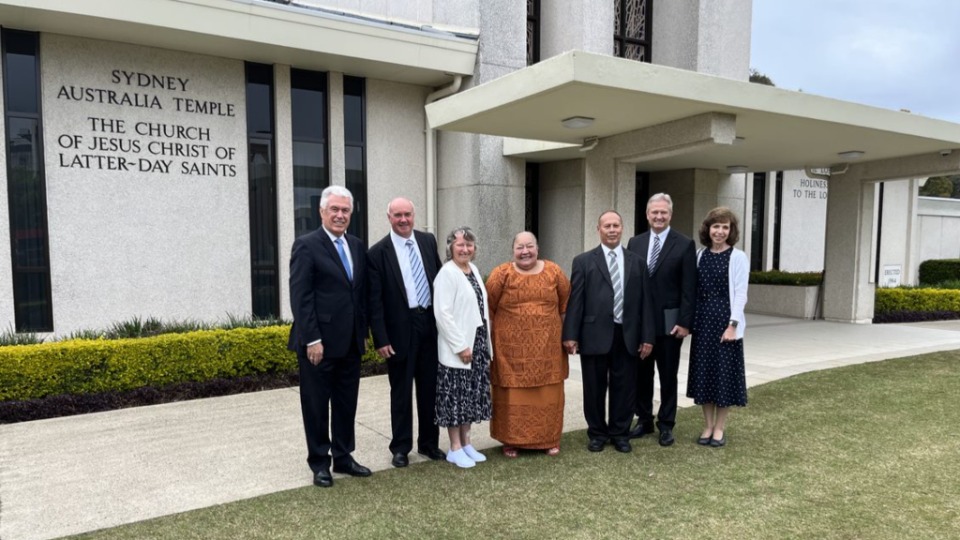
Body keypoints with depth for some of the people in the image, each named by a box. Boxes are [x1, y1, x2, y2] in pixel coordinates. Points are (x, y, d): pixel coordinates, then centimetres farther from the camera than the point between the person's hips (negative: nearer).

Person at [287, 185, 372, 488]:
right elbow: (300, 297, -13)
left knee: (347, 404, 14)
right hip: (319, 343, -6)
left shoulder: (357, 246, 10)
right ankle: (319, 463, 22)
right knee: (317, 405, 8)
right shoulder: (306, 245, -9)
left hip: (350, 342, 6)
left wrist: (363, 331, 10)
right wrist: (312, 339, -17)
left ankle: (343, 457, 28)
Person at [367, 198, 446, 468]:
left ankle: (428, 442, 28)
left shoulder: (428, 241, 5)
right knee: (401, 392, 8)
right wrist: (381, 339, -12)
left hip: (431, 324, 4)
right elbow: (374, 301, -8)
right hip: (400, 330, -4)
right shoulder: (378, 253, -8)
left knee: (430, 388, 13)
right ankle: (401, 447, 22)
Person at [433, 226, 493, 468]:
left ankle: (466, 442, 26)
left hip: (478, 343, 8)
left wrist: (485, 343, 12)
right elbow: (443, 313, -19)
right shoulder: (447, 273, -13)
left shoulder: (473, 270, 10)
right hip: (457, 348, -8)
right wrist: (460, 346, -19)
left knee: (471, 395, 14)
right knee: (456, 396, 1)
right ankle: (455, 448, 14)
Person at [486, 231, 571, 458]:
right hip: (512, 347, -2)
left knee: (548, 394, 10)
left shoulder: (553, 271, 2)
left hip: (547, 347, 2)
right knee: (513, 395, 5)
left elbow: (566, 301, 12)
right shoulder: (501, 274, -6)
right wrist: (499, 329, 2)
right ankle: (511, 441, 19)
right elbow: (488, 305, 0)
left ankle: (549, 439, 25)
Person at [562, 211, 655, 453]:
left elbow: (645, 301, 6)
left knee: (624, 387, 10)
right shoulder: (584, 261, 2)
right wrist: (570, 335, -8)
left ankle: (620, 433, 26)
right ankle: (597, 433, 25)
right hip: (595, 335, -2)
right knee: (595, 387, 9)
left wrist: (647, 336, 1)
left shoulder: (636, 262, 9)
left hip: (627, 335, 2)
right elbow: (575, 301, -3)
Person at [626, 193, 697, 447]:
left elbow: (689, 288, -7)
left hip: (669, 322, -3)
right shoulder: (635, 243, 6)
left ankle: (666, 424, 21)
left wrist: (685, 322, -12)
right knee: (641, 374, 12)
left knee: (668, 376, 9)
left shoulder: (685, 244, -4)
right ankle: (644, 420, 26)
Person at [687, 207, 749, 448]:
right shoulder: (700, 255, 7)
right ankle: (708, 426, 20)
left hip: (725, 321, -4)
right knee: (703, 372, 8)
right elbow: (694, 290, 8)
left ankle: (720, 428, 16)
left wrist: (732, 325, -15)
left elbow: (740, 294, -9)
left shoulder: (738, 257, -5)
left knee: (724, 373, 3)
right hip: (702, 321, 4)